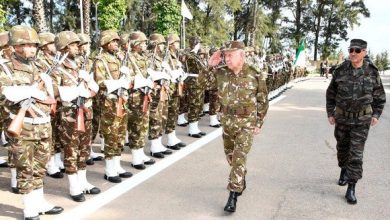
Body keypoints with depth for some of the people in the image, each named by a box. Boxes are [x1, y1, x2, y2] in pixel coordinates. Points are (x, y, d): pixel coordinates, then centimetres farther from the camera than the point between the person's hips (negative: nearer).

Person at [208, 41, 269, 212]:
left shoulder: (255, 76, -12)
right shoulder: (221, 73, -4)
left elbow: (263, 101, -3)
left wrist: (259, 123, -3)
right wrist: (209, 65, -12)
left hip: (246, 123, -5)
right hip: (227, 121, 5)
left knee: (239, 158, -9)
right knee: (230, 155, 18)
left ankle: (233, 196, -4)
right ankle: (241, 181, 44)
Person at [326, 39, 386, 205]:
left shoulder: (372, 72, -8)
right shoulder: (340, 71, -7)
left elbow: (379, 96, 4)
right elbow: (331, 93, 3)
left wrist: (376, 114, -5)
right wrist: (330, 113, -1)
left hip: (362, 120, -2)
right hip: (342, 118, 2)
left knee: (356, 154, -6)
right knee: (342, 148, 17)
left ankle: (351, 189, -2)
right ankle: (344, 171, 45)